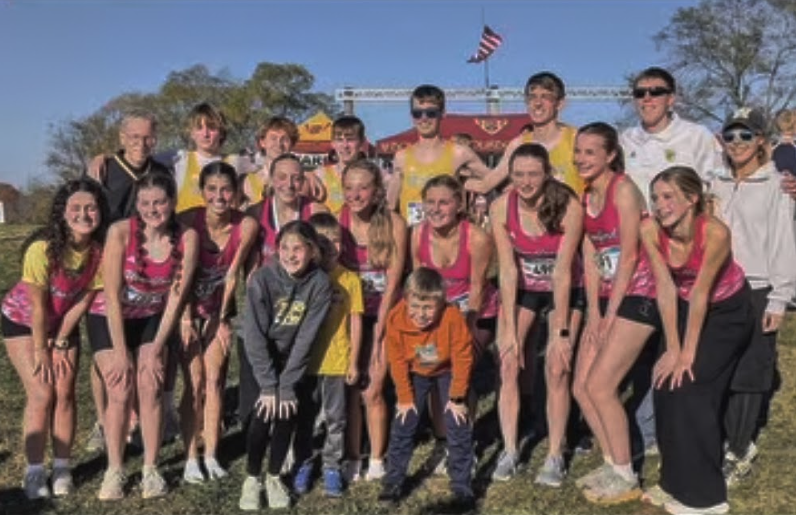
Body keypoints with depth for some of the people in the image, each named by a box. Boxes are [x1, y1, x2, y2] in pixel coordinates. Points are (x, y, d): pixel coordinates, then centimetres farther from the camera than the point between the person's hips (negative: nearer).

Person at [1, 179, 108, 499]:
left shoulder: (100, 249, -22)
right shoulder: (43, 248, -32)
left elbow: (84, 298, -11)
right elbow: (38, 305, -23)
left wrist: (60, 343, -7)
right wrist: (40, 351, -13)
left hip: (64, 323, 3)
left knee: (64, 392, -3)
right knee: (41, 393, -9)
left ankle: (62, 468, 9)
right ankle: (34, 472, 3)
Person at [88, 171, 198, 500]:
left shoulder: (187, 238, -18)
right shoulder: (121, 232, -24)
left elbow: (176, 297, -12)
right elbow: (112, 295, -21)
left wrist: (156, 349, -12)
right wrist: (120, 352, -18)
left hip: (152, 320, 2)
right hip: (108, 319, -1)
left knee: (151, 389, -8)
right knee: (120, 393, -8)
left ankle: (151, 469, 6)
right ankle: (114, 471, 7)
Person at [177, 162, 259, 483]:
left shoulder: (246, 225, -17)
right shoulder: (188, 220, -21)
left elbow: (232, 274, -10)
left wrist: (223, 318, -7)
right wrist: (186, 318, -17)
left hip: (220, 309, 1)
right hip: (187, 305, -1)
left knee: (214, 380, 1)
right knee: (194, 381, -4)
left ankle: (211, 455, 10)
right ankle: (191, 458, 3)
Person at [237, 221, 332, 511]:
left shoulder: (320, 284, -21)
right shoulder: (262, 278, -24)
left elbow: (305, 337, -18)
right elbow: (255, 336, -21)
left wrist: (286, 385, -18)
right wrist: (268, 385, -22)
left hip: (290, 355, 1)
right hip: (257, 354, -1)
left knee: (287, 413, -8)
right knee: (261, 413, -13)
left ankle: (274, 477, 15)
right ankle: (251, 478, 10)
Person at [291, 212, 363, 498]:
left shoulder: (350, 278, -2)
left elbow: (355, 322, 2)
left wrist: (354, 362, 0)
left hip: (337, 362, 0)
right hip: (304, 361, 0)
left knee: (335, 420, 10)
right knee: (304, 419, 13)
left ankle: (332, 468, 25)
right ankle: (303, 465, 29)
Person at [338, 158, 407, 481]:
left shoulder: (394, 224, -14)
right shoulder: (337, 220, -10)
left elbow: (392, 283, -10)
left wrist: (378, 334, -10)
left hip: (382, 313, -2)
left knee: (372, 390, -3)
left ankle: (377, 460, 16)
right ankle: (352, 459, 18)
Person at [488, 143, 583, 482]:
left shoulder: (569, 207, -25)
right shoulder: (501, 208, -18)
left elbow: (563, 272, -23)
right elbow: (508, 270, -17)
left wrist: (562, 331, -21)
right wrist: (509, 330, -17)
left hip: (562, 291, -2)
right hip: (521, 290, 2)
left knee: (557, 369, -9)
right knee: (508, 364, -7)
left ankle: (555, 456, 5)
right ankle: (509, 451, 4)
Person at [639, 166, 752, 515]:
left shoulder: (715, 232, -33)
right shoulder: (650, 231, -20)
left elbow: (700, 294, -28)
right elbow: (666, 289, -17)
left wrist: (688, 354, -22)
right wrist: (672, 348, -16)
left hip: (728, 311, -5)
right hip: (685, 309, 5)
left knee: (691, 389, -11)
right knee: (666, 387, -1)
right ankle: (676, 482, 17)